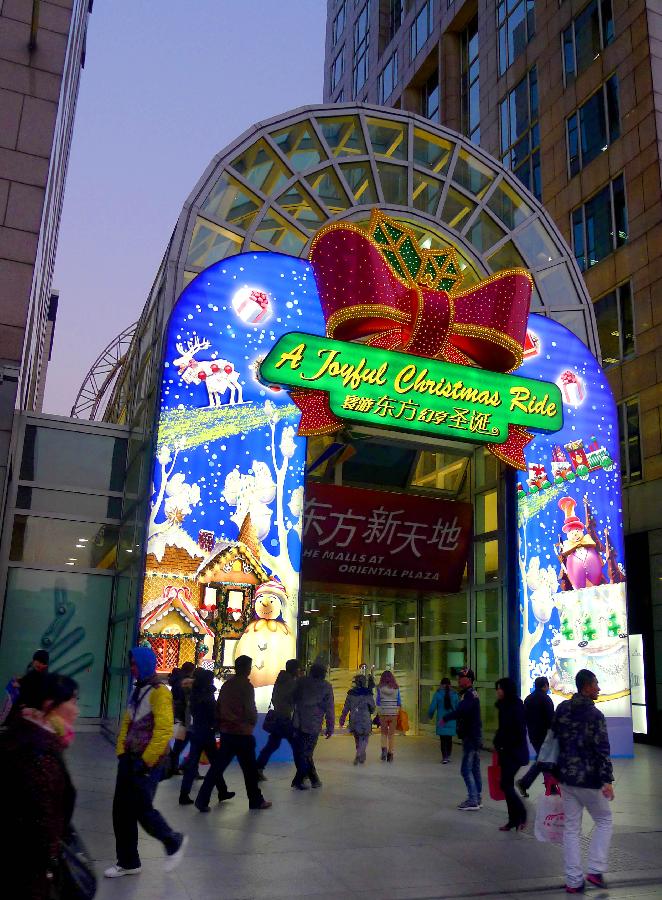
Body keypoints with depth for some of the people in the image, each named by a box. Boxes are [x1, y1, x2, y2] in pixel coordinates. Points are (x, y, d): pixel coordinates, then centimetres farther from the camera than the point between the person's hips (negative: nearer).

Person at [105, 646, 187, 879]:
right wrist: (121, 752, 8)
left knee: (141, 809, -4)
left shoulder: (159, 692, -16)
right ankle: (128, 862, 22)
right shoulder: (137, 690, 12)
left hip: (148, 761, -8)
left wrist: (145, 761, -19)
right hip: (130, 758, 8)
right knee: (121, 810, 9)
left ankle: (174, 842, 20)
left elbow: (164, 731, -21)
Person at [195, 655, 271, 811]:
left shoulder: (226, 685, 7)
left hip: (226, 732, 6)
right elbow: (250, 710, -12)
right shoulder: (246, 686, -12)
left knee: (217, 767, 7)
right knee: (250, 769, 7)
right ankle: (256, 801, 17)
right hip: (242, 733, -6)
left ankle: (202, 800, 1)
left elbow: (218, 707, 10)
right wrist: (252, 722, 7)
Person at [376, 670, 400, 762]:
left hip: (383, 714, -1)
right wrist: (397, 713, 11)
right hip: (394, 714, 1)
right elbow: (398, 703, 3)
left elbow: (378, 702, -3)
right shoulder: (396, 688, 1)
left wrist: (378, 714, 3)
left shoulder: (380, 688, -4)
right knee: (392, 734, 10)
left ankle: (384, 748, -7)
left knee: (384, 733, 15)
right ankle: (390, 753, 10)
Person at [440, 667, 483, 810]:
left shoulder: (469, 695, -18)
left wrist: (445, 717, -19)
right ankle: (478, 799, 20)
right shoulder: (472, 694, 15)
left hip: (470, 738, -10)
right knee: (475, 769, 14)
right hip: (475, 737, 10)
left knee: (466, 769, -7)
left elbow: (460, 711, -32)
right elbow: (462, 711, 17)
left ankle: (473, 800, -5)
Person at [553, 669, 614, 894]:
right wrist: (607, 780, -17)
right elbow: (602, 749, -19)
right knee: (604, 821, 15)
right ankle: (595, 870, 7)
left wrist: (552, 768, 17)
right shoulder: (595, 714, -15)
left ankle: (573, 881, 13)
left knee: (571, 828, 11)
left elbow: (553, 738, 9)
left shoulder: (562, 708, 3)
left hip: (566, 776, 5)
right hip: (589, 779, -5)